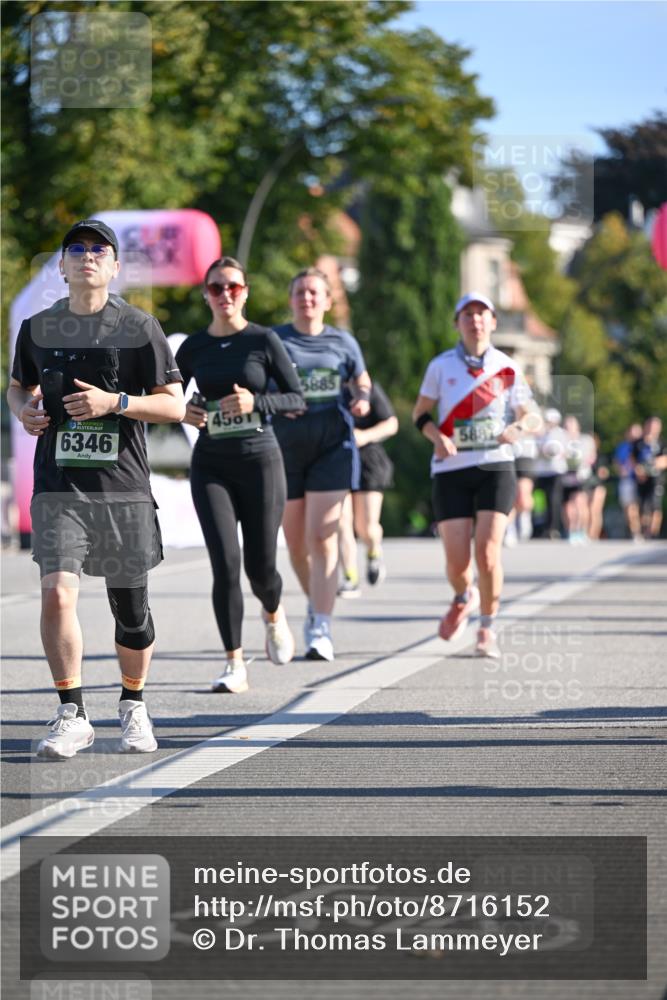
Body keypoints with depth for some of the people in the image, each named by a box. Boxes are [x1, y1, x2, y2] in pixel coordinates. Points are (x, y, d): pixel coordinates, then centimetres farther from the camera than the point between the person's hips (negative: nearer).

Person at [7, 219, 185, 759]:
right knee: (57, 593, -16)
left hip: (124, 489, -1)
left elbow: (174, 405, -1)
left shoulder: (139, 327, 0)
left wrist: (114, 402, -16)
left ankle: (133, 705, 30)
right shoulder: (38, 328, 9)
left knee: (131, 608, 7)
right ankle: (72, 715, -7)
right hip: (59, 486, 1)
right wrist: (24, 408, 1)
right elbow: (18, 385, 25)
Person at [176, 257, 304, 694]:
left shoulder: (264, 340, -2)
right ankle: (235, 665, -7)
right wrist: (182, 412, -8)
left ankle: (274, 616, 41)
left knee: (260, 566, 4)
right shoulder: (193, 347, 5)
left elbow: (298, 399, -2)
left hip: (260, 460, -1)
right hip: (211, 465, 1)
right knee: (226, 563, -12)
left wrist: (255, 401, -19)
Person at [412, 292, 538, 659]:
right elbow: (420, 412, 13)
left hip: (495, 467, 0)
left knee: (487, 551, -16)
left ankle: (488, 629, 2)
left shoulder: (507, 368, 5)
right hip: (451, 470, 0)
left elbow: (533, 418, 8)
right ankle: (464, 598, 31)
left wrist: (517, 428, -15)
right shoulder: (442, 366, 5)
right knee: (457, 561, -5)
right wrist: (437, 436, -8)